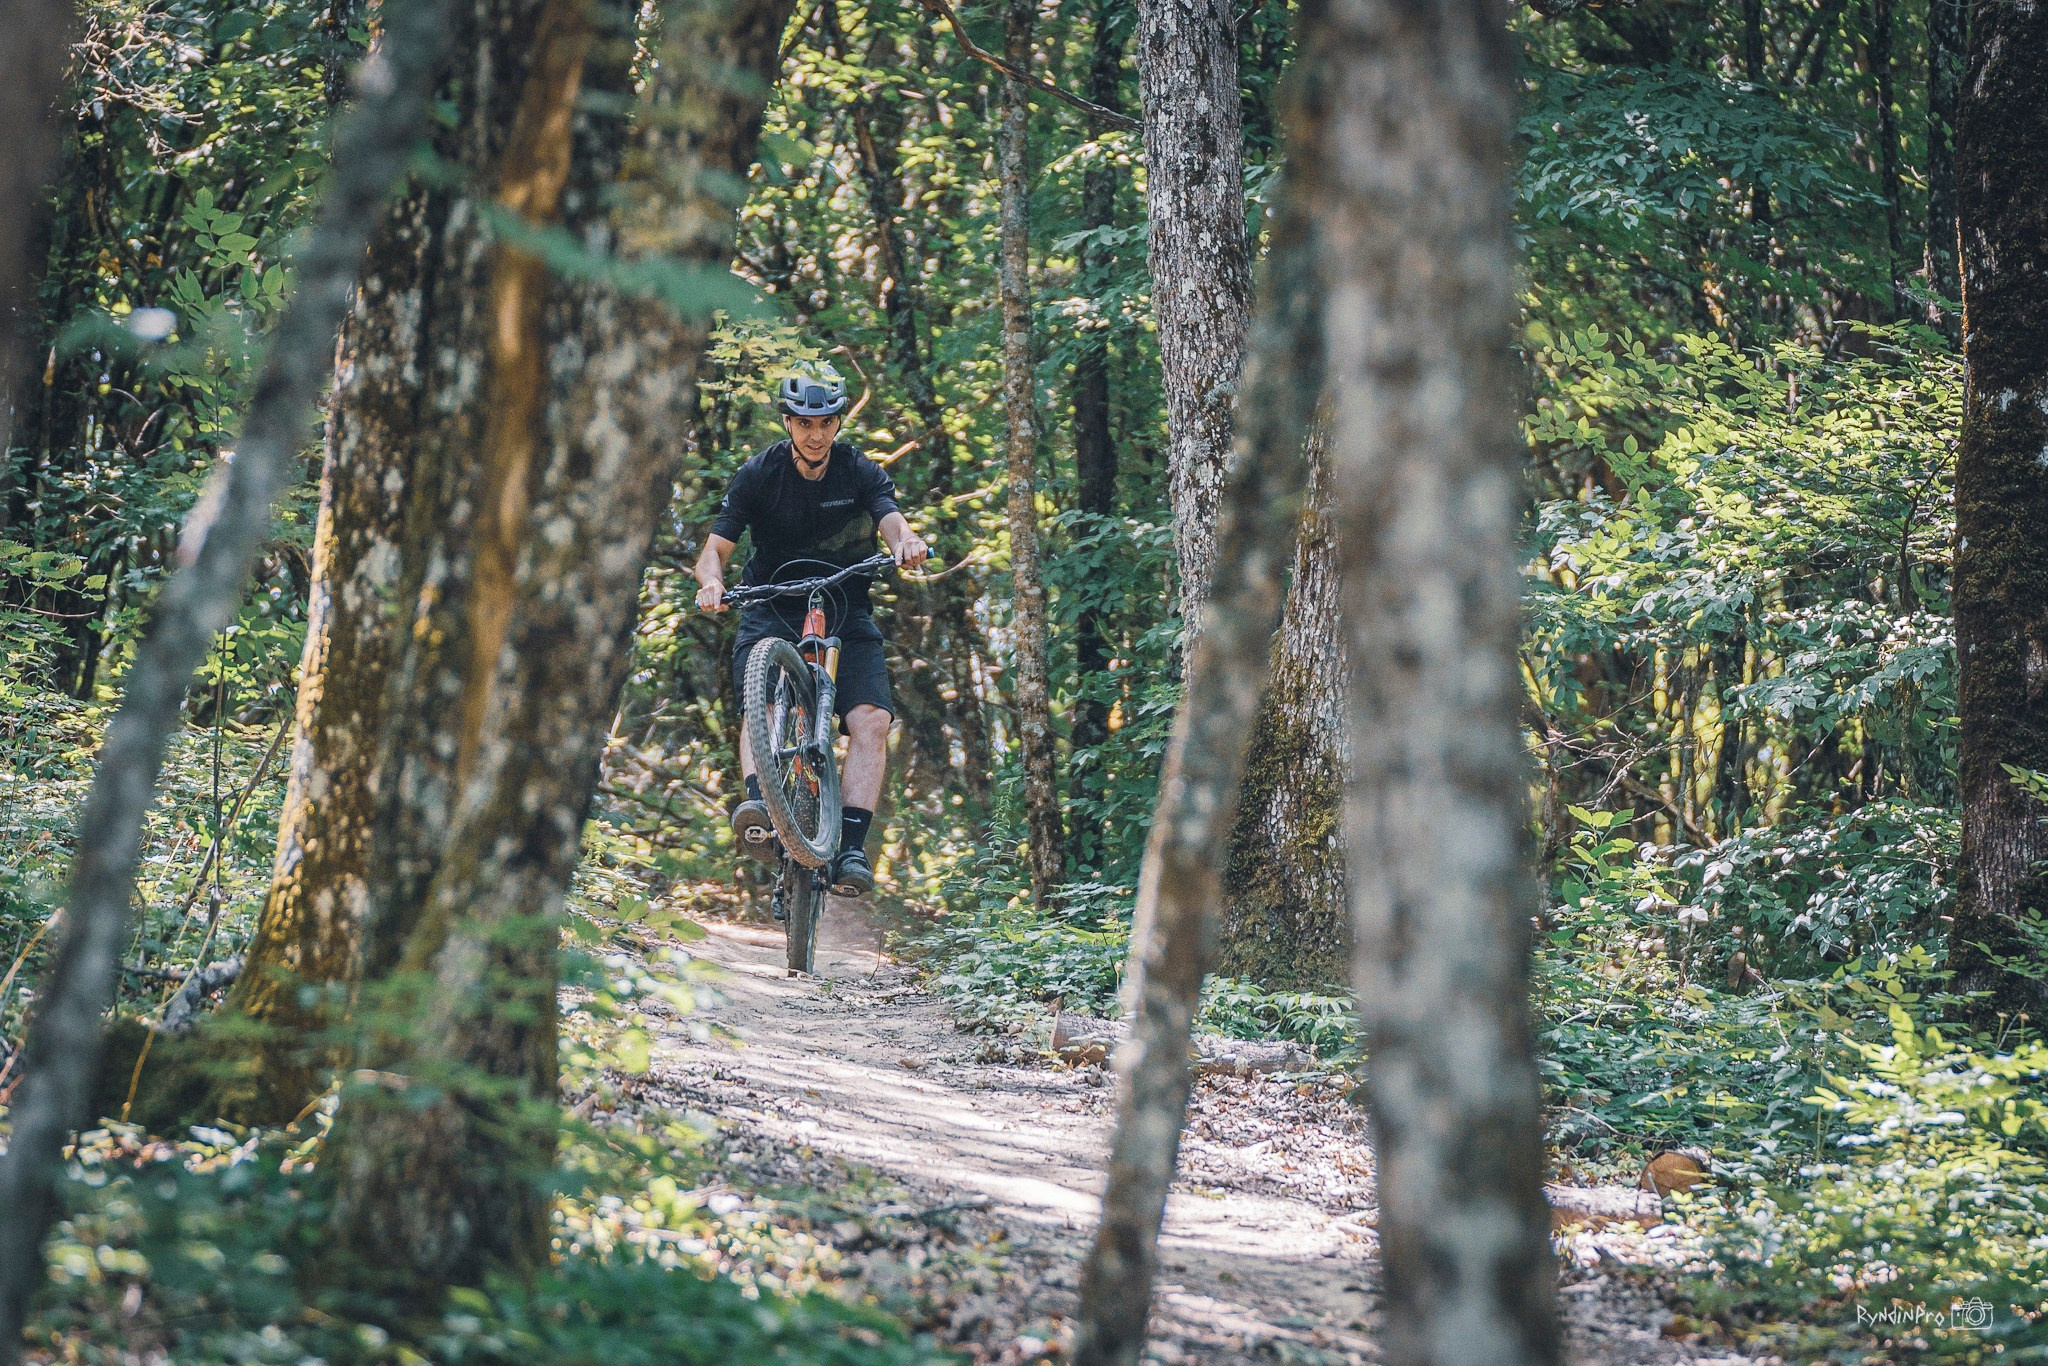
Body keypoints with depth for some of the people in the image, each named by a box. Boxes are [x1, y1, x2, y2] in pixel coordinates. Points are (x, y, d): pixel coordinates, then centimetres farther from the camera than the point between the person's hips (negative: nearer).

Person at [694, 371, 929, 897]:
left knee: (871, 721, -19)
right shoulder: (759, 474, -6)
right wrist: (711, 581, -35)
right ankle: (758, 804, -45)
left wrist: (907, 543, -48)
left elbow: (892, 522, -23)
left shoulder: (862, 473, -5)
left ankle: (852, 849, -23)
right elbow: (716, 548, -11)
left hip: (845, 611, 1)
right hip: (773, 606, 0)